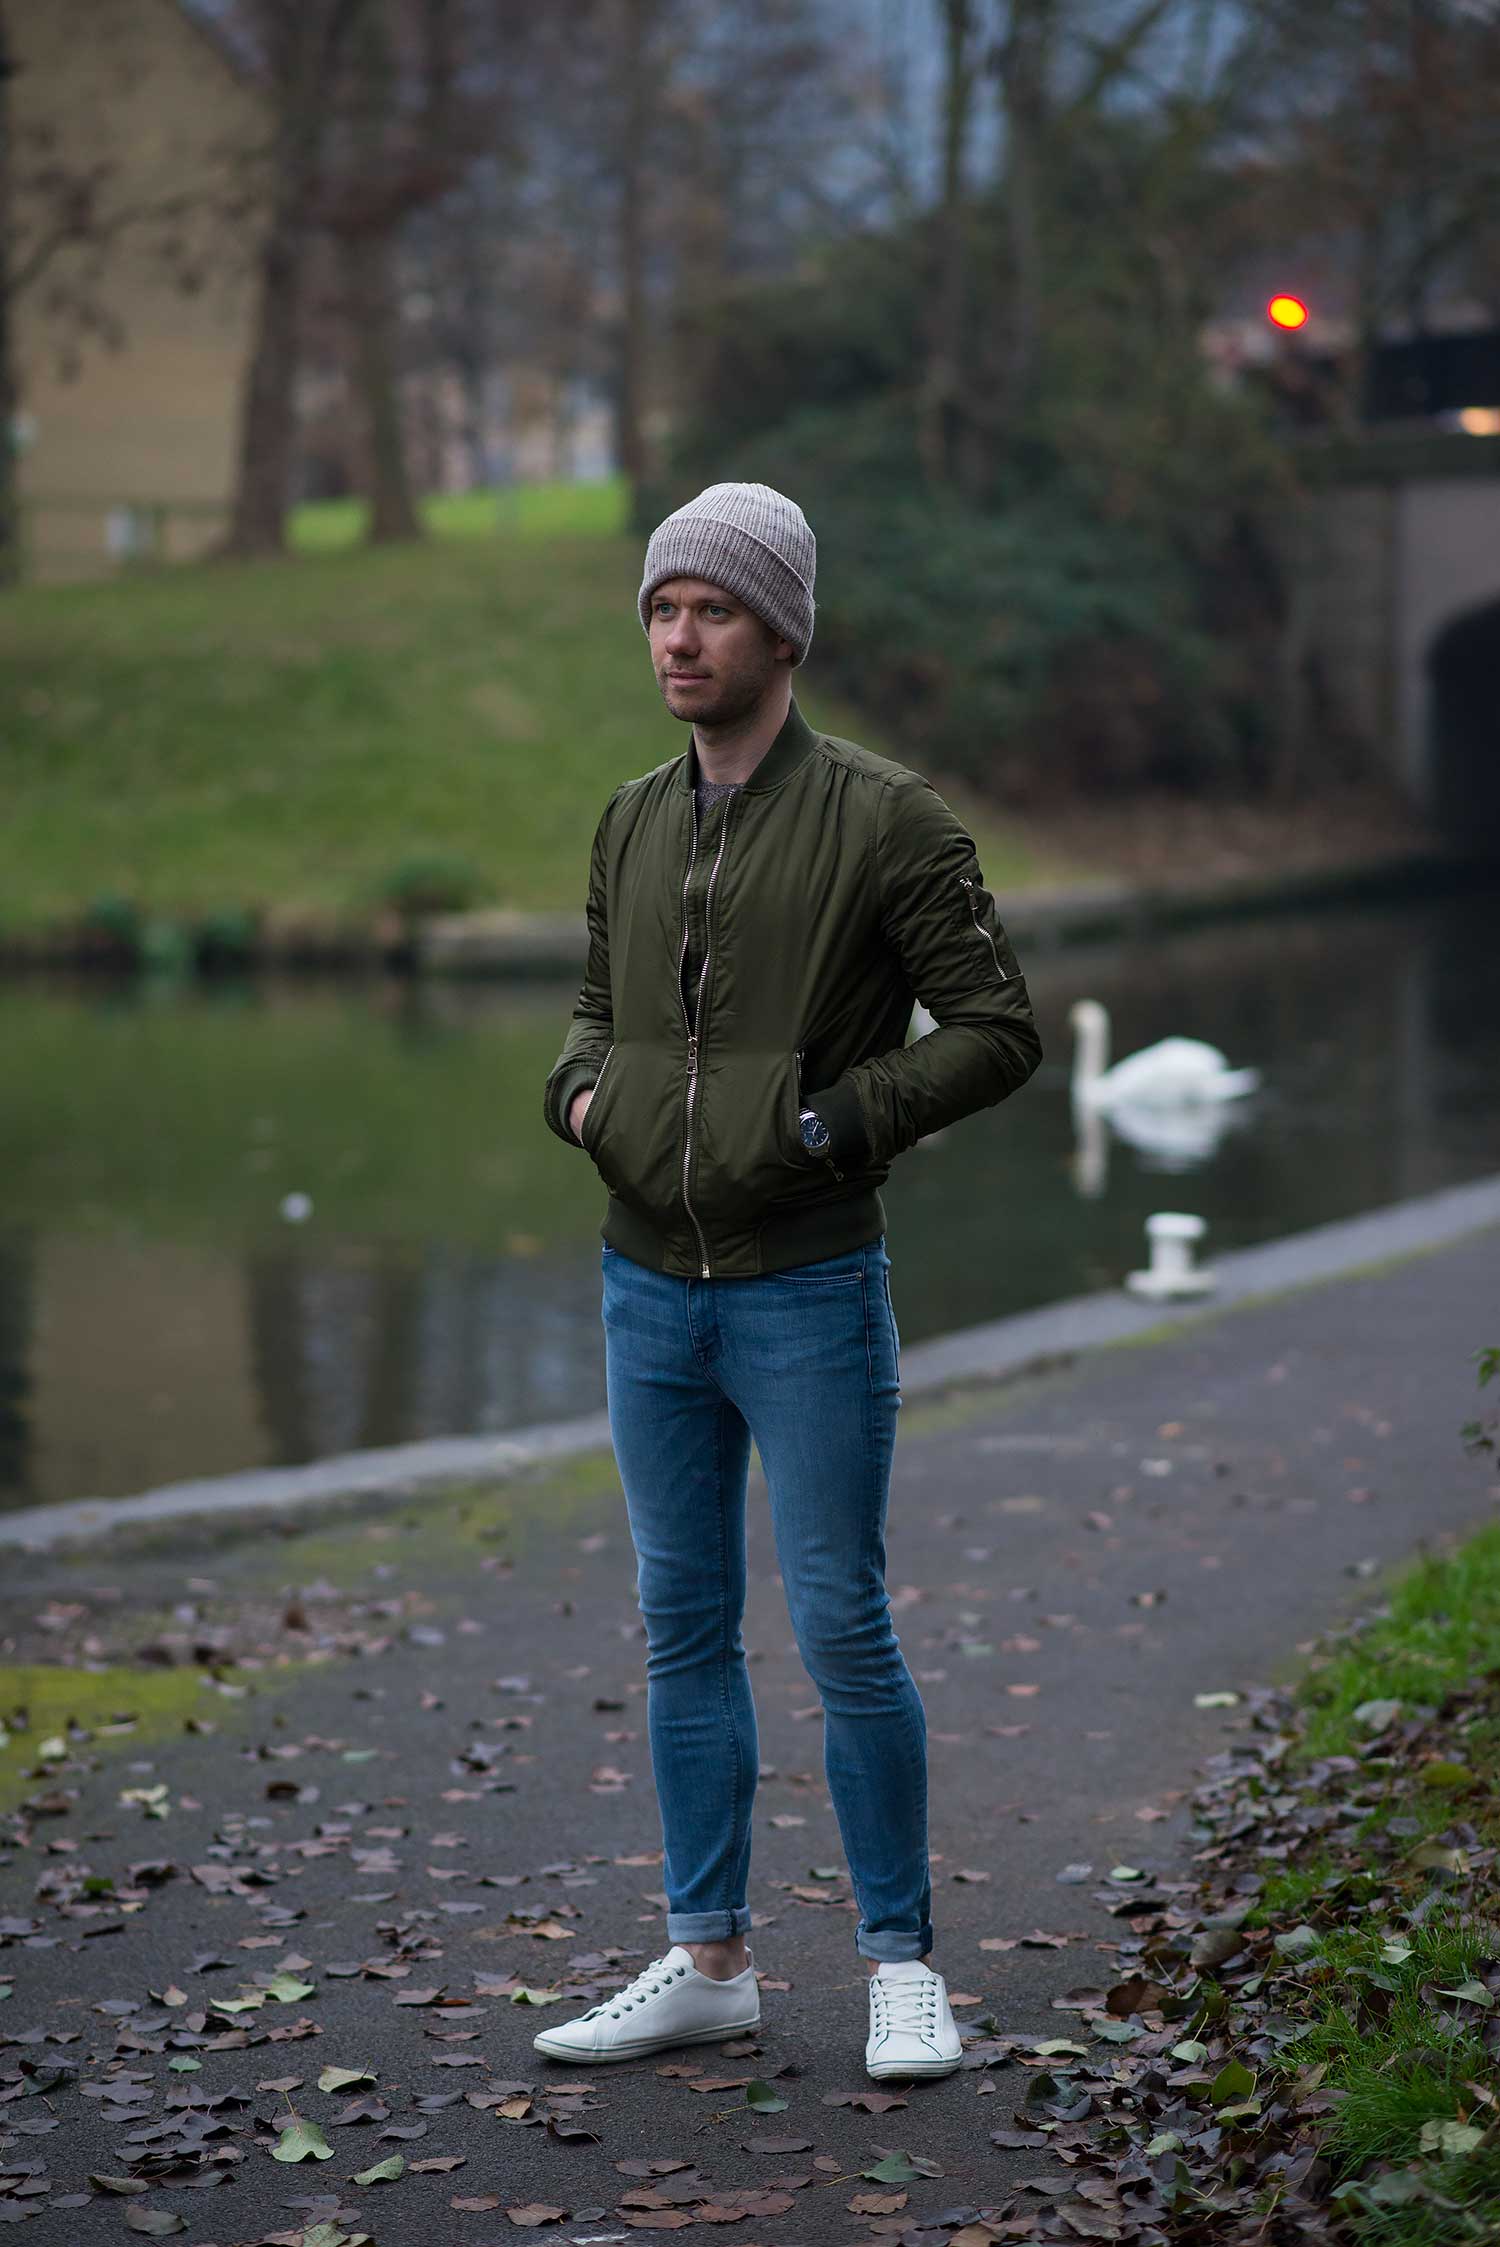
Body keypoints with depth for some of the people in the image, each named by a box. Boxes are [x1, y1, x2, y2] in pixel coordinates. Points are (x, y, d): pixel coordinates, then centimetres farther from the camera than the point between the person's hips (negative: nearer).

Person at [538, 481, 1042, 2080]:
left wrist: (832, 1121, -17)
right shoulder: (632, 823, 10)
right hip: (648, 1288, 6)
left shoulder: (882, 819, -8)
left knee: (843, 1631, -1)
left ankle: (902, 1963, 14)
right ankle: (708, 1960, 21)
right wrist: (581, 1090, 1)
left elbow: (999, 1029, -9)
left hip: (809, 1293, -6)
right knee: (683, 1629, 11)